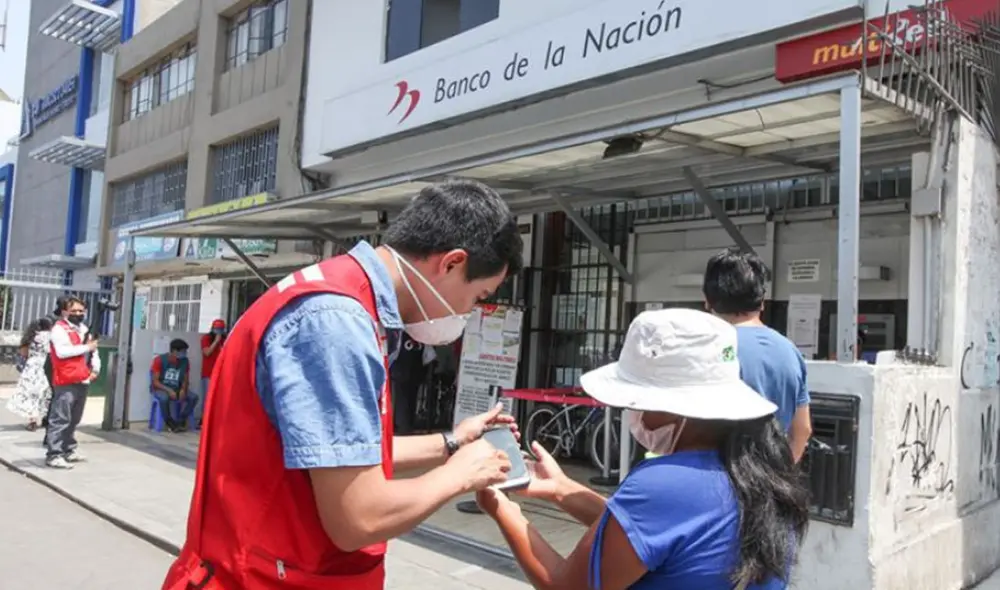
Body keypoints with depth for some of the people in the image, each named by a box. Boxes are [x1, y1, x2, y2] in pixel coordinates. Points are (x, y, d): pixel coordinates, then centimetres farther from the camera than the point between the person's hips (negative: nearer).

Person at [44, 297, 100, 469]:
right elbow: (62, 352, -20)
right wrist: (86, 347, -13)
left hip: (83, 381, 8)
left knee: (74, 420, 15)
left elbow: (93, 349, 23)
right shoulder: (59, 328, -6)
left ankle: (69, 450, 25)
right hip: (66, 382, -8)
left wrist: (96, 368, 6)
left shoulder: (84, 329, 19)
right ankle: (53, 455, -8)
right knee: (60, 419, -9)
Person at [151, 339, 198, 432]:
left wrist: (183, 389, -17)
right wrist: (169, 390, -28)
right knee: (164, 398, -39)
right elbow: (154, 381, -15)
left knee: (194, 397, -22)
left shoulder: (185, 361, -2)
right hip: (160, 388, -4)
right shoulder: (160, 360, -14)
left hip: (177, 389, 4)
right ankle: (169, 422, -15)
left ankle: (180, 420, -9)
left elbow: (186, 380, 6)